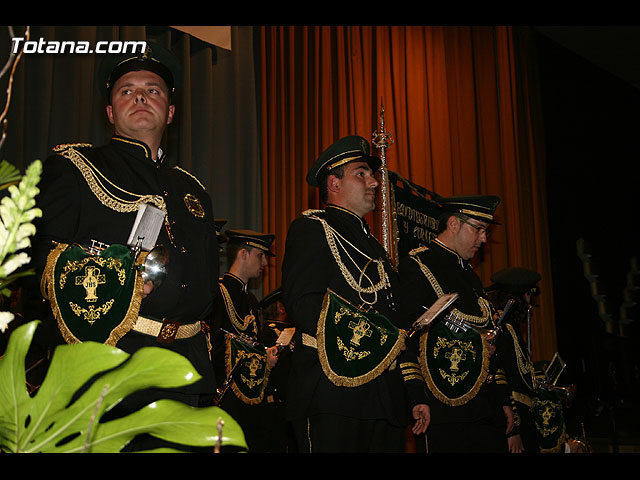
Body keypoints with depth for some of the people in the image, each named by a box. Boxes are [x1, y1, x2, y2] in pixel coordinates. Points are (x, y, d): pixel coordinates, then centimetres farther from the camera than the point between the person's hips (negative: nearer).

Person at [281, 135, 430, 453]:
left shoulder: (373, 246, 25)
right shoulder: (311, 228, 0)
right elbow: (302, 303, -15)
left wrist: (416, 394, 19)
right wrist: (373, 340, -19)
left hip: (386, 402, 8)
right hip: (333, 393, -7)